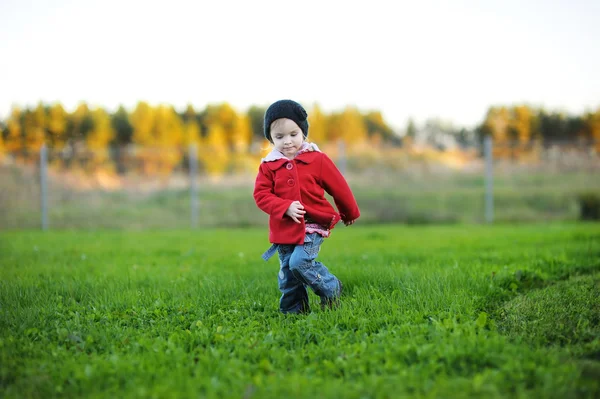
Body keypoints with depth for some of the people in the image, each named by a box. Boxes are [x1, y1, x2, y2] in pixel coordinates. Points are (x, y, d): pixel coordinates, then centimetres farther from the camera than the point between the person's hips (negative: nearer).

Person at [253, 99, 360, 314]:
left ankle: (331, 289, 1)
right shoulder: (269, 165, 0)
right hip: (284, 230, 3)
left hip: (313, 226, -3)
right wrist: (286, 207, -22)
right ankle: (293, 311, 21)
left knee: (300, 262, -20)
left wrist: (350, 213, 17)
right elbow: (261, 194, -6)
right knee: (287, 276, 6)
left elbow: (339, 188, 5)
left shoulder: (317, 159, -5)